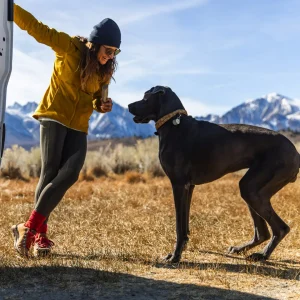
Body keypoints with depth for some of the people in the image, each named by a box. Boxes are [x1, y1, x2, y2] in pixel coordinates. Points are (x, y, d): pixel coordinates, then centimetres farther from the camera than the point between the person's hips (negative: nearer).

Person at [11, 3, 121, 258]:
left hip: (78, 126, 5)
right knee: (50, 173, -9)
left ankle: (29, 228, -4)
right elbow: (34, 26, -14)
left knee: (69, 174, -12)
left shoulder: (104, 69, 7)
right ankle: (39, 233, 1)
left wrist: (102, 106, -2)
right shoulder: (69, 47, -9)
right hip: (55, 117, -5)